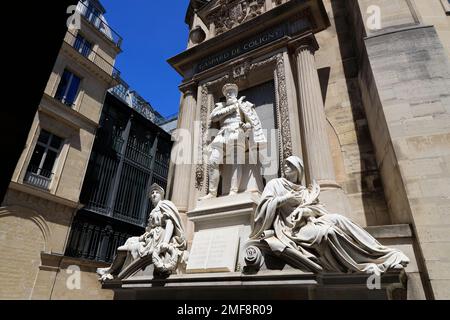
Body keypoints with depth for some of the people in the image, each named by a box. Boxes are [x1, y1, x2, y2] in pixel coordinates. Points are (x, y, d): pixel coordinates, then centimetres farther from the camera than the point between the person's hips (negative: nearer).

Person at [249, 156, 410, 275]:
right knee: (327, 232, -33)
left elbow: (318, 208, 10)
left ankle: (376, 254, -28)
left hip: (309, 222, 4)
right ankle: (361, 266, -27)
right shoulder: (275, 184, 12)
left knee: (336, 219, -26)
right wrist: (285, 198, -8)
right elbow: (264, 205, 0)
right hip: (292, 228, -4)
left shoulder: (305, 190, 25)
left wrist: (305, 210, -12)